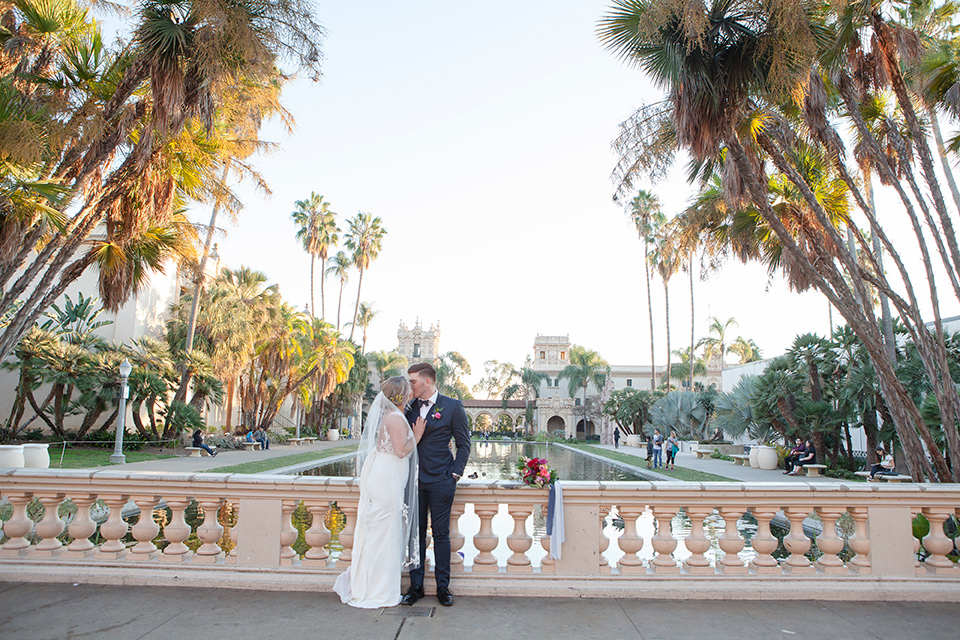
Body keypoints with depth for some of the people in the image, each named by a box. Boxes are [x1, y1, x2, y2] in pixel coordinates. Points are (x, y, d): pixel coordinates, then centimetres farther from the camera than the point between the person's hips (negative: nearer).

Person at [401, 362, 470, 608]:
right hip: (414, 480, 4)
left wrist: (456, 472, -7)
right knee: (416, 533, 9)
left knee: (441, 534, 4)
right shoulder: (410, 407, 8)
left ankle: (443, 587, 17)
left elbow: (464, 444, 1)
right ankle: (416, 586, 21)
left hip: (441, 481, -4)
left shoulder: (452, 406, -3)